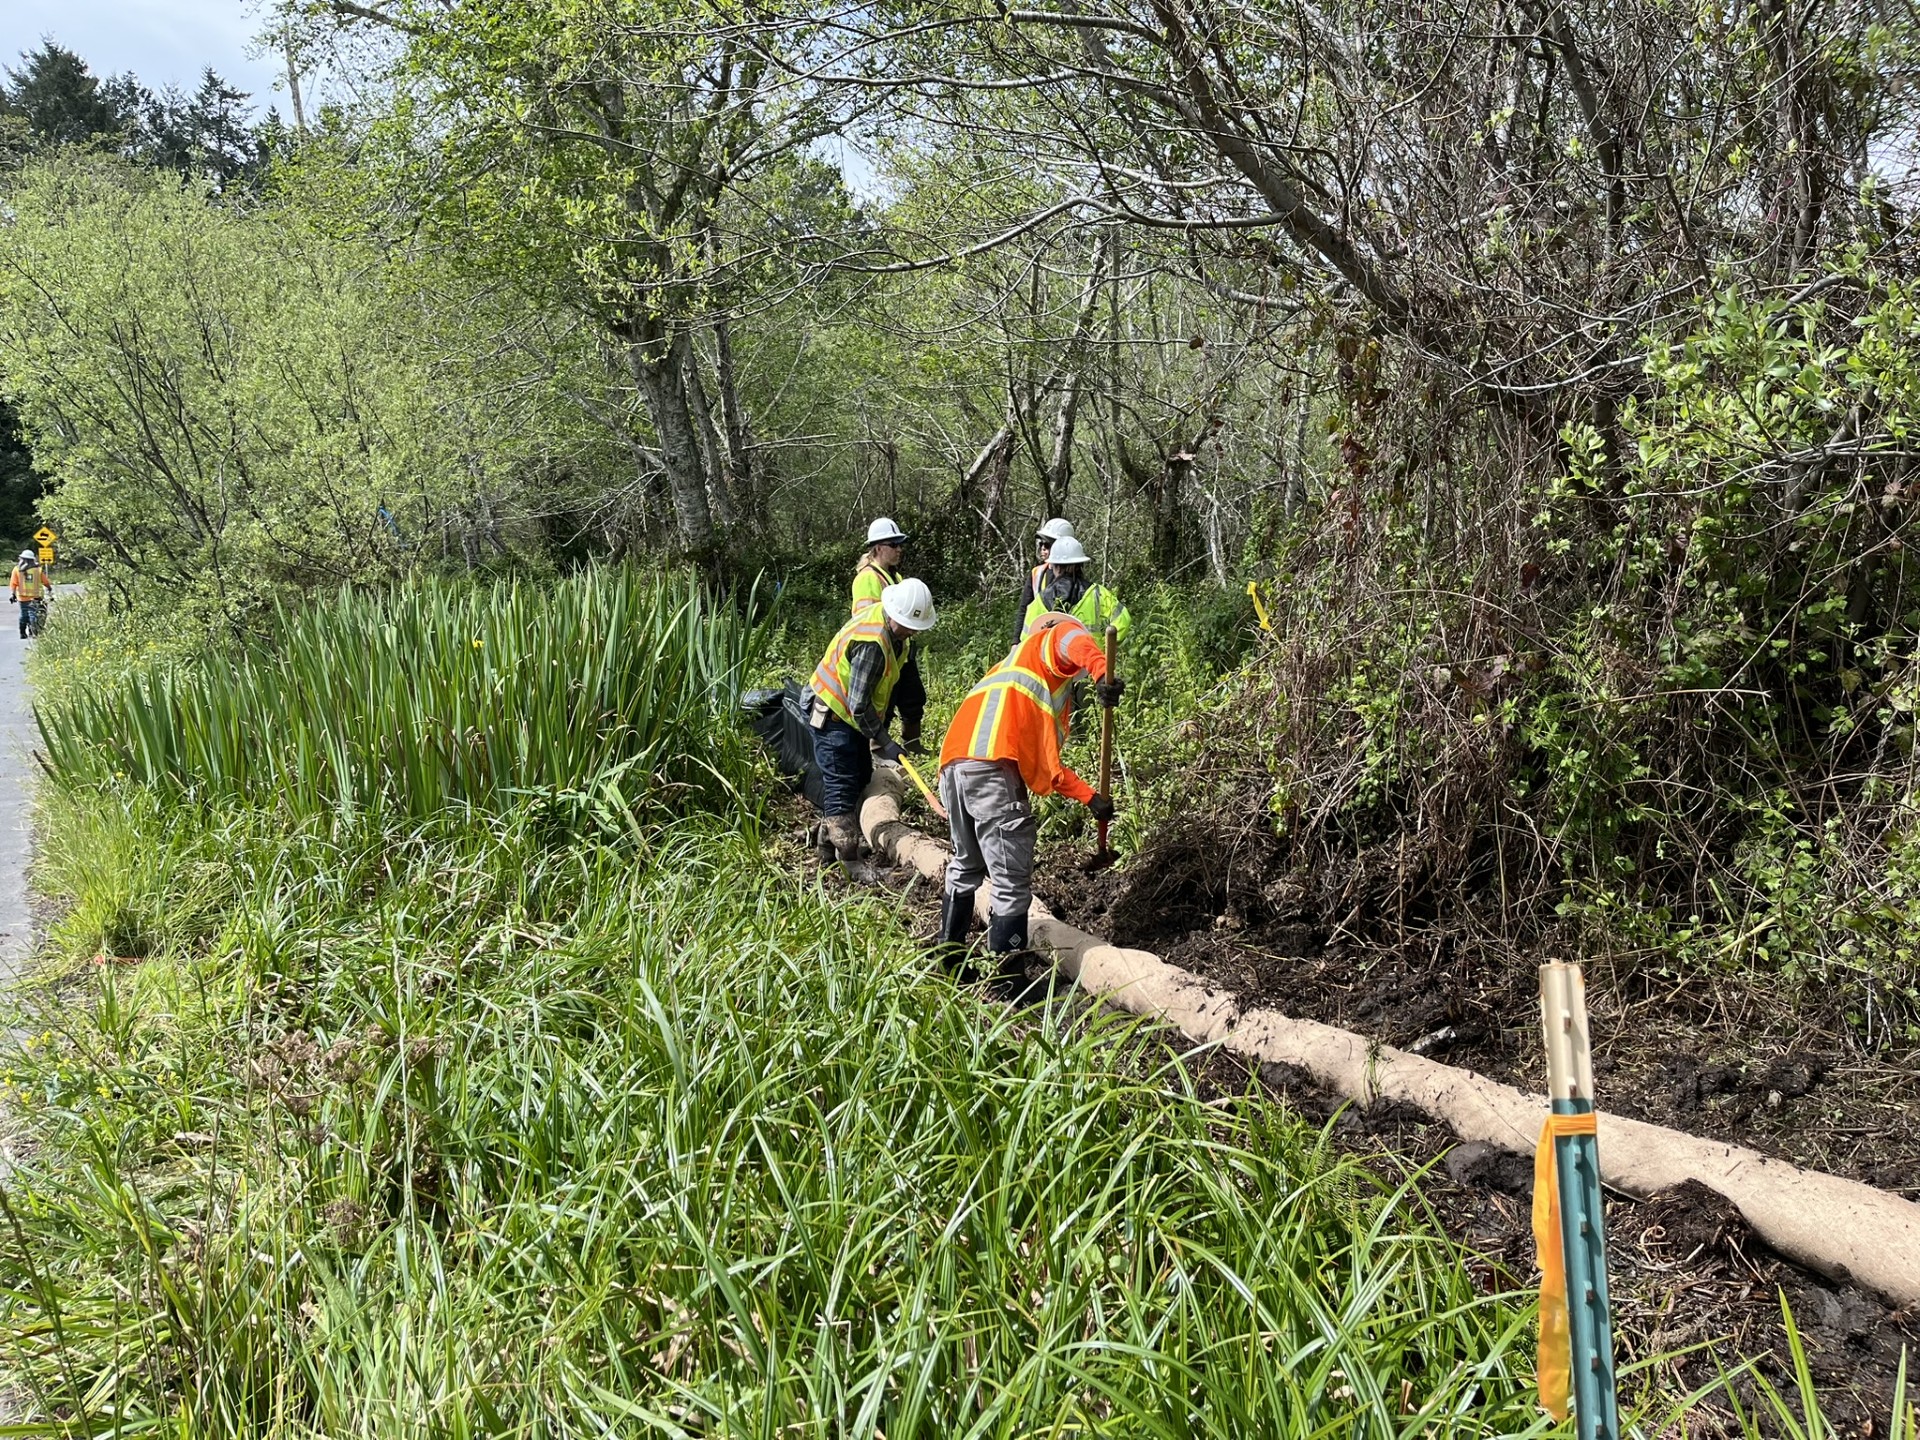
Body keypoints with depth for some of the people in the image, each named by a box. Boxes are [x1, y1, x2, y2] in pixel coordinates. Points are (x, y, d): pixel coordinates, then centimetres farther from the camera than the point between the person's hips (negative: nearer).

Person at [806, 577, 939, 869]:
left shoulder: (894, 627, -3)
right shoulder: (873, 642, -33)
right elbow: (858, 705, -31)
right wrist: (883, 742, -22)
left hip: (852, 716, 10)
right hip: (832, 715, -10)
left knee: (860, 779, 17)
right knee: (843, 788, -8)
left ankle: (828, 844, 27)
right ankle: (849, 864, -4)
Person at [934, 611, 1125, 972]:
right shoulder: (1048, 643, 16)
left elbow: (1045, 766, 38)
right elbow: (1074, 639, -11)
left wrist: (1091, 797, 38)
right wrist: (1101, 670, -29)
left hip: (954, 767, 9)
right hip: (991, 768, -9)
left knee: (966, 867, 28)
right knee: (1013, 885, -3)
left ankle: (947, 963, 38)